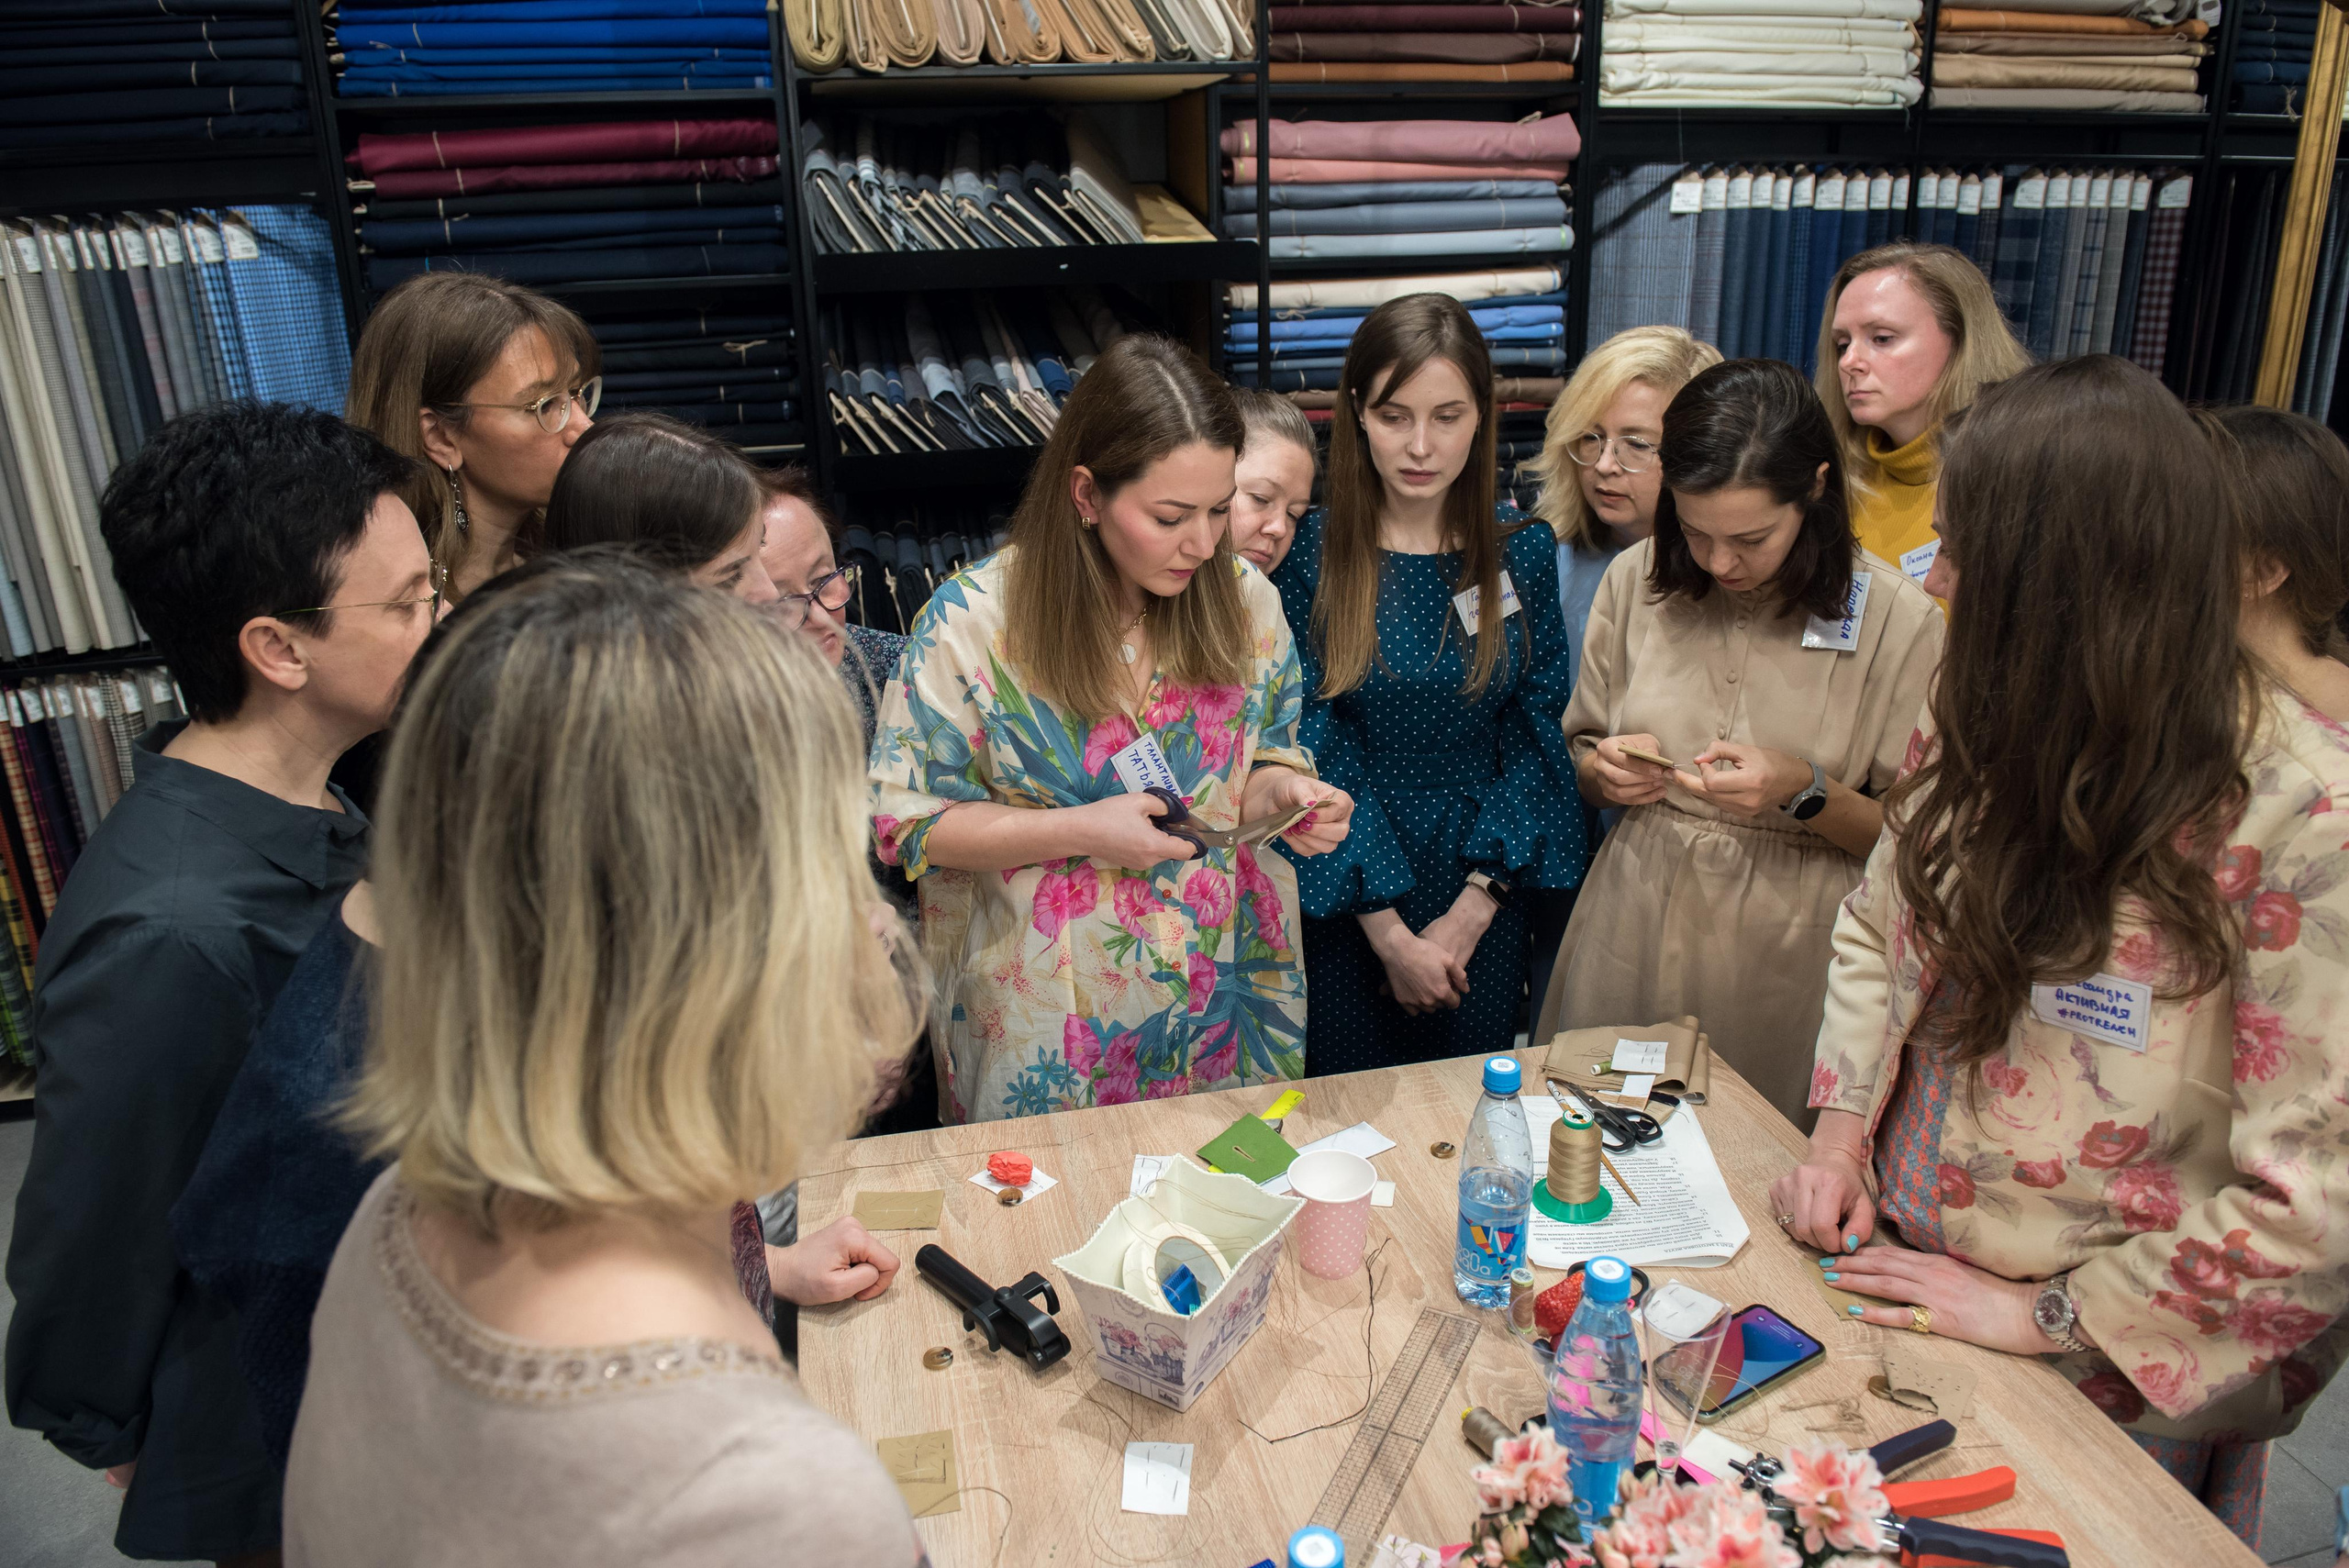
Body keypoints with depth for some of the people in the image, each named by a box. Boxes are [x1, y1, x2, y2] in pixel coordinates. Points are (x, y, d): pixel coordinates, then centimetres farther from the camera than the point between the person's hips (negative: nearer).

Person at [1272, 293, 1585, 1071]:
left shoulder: (1522, 552, -2)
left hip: (1484, 903, 2)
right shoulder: (1308, 554, -10)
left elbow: (1535, 736, -4)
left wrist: (1470, 915, -11)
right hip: (1347, 906, -2)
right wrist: (1391, 933, -14)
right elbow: (1315, 754, -11)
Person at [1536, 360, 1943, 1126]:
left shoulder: (1899, 621, -10)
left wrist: (1806, 793, -21)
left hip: (1788, 956, -2)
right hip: (1635, 937, 3)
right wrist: (1602, 771, -12)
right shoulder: (1636, 580, -1)